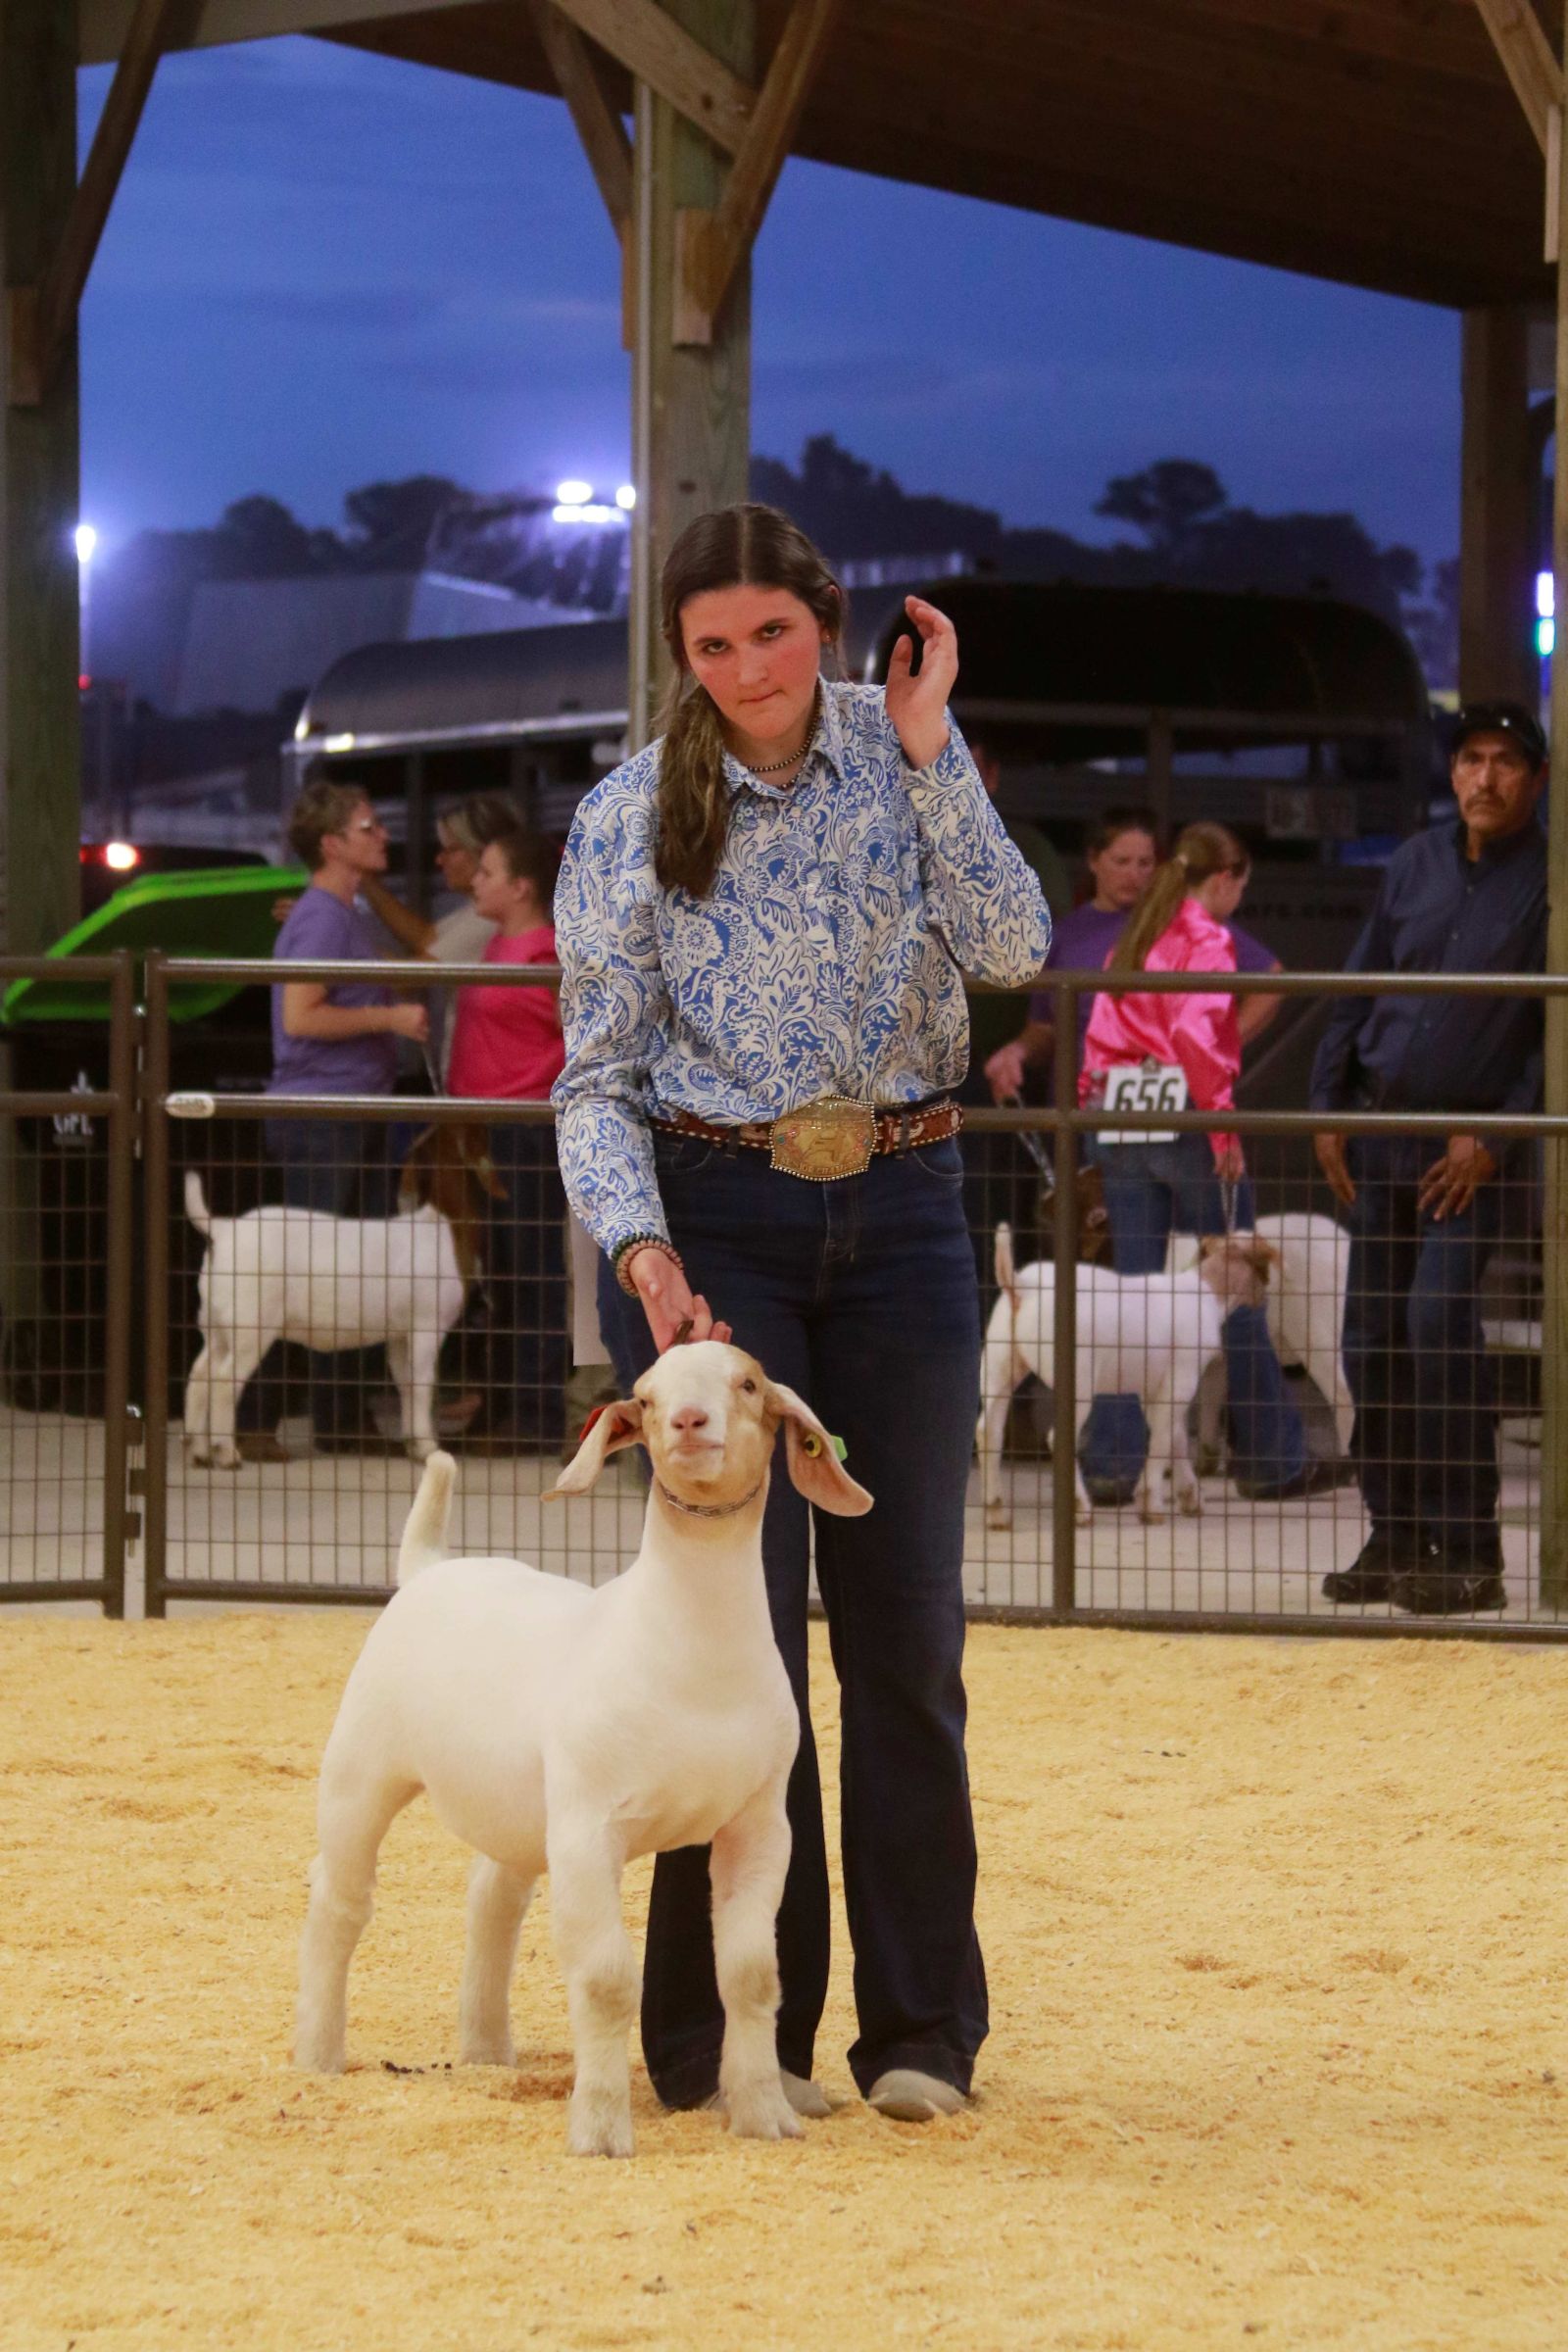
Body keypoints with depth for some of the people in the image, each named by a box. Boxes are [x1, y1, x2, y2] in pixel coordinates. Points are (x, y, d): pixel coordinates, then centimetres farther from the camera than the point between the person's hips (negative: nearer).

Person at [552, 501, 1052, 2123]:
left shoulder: (899, 755, 3)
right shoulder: (629, 821, -3)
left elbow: (1011, 948, -10)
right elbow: (597, 1077, -3)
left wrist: (929, 752, -13)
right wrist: (643, 1250, -18)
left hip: (899, 1212, 2)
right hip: (712, 1213, -2)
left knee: (905, 1622, 4)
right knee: (740, 1615, -5)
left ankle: (922, 2030, 12)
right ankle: (732, 2034, 4)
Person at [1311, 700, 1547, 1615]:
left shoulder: (1547, 881, -6)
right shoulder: (1418, 862, 8)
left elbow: (1552, 1034, -8)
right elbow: (1361, 987, 13)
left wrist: (1493, 1139, -13)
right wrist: (1330, 1109, 7)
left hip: (1472, 1143, -5)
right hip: (1381, 1126, 5)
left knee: (1440, 1323, -18)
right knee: (1372, 1334, 5)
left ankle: (1469, 1552, -14)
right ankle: (1397, 1540, 15)